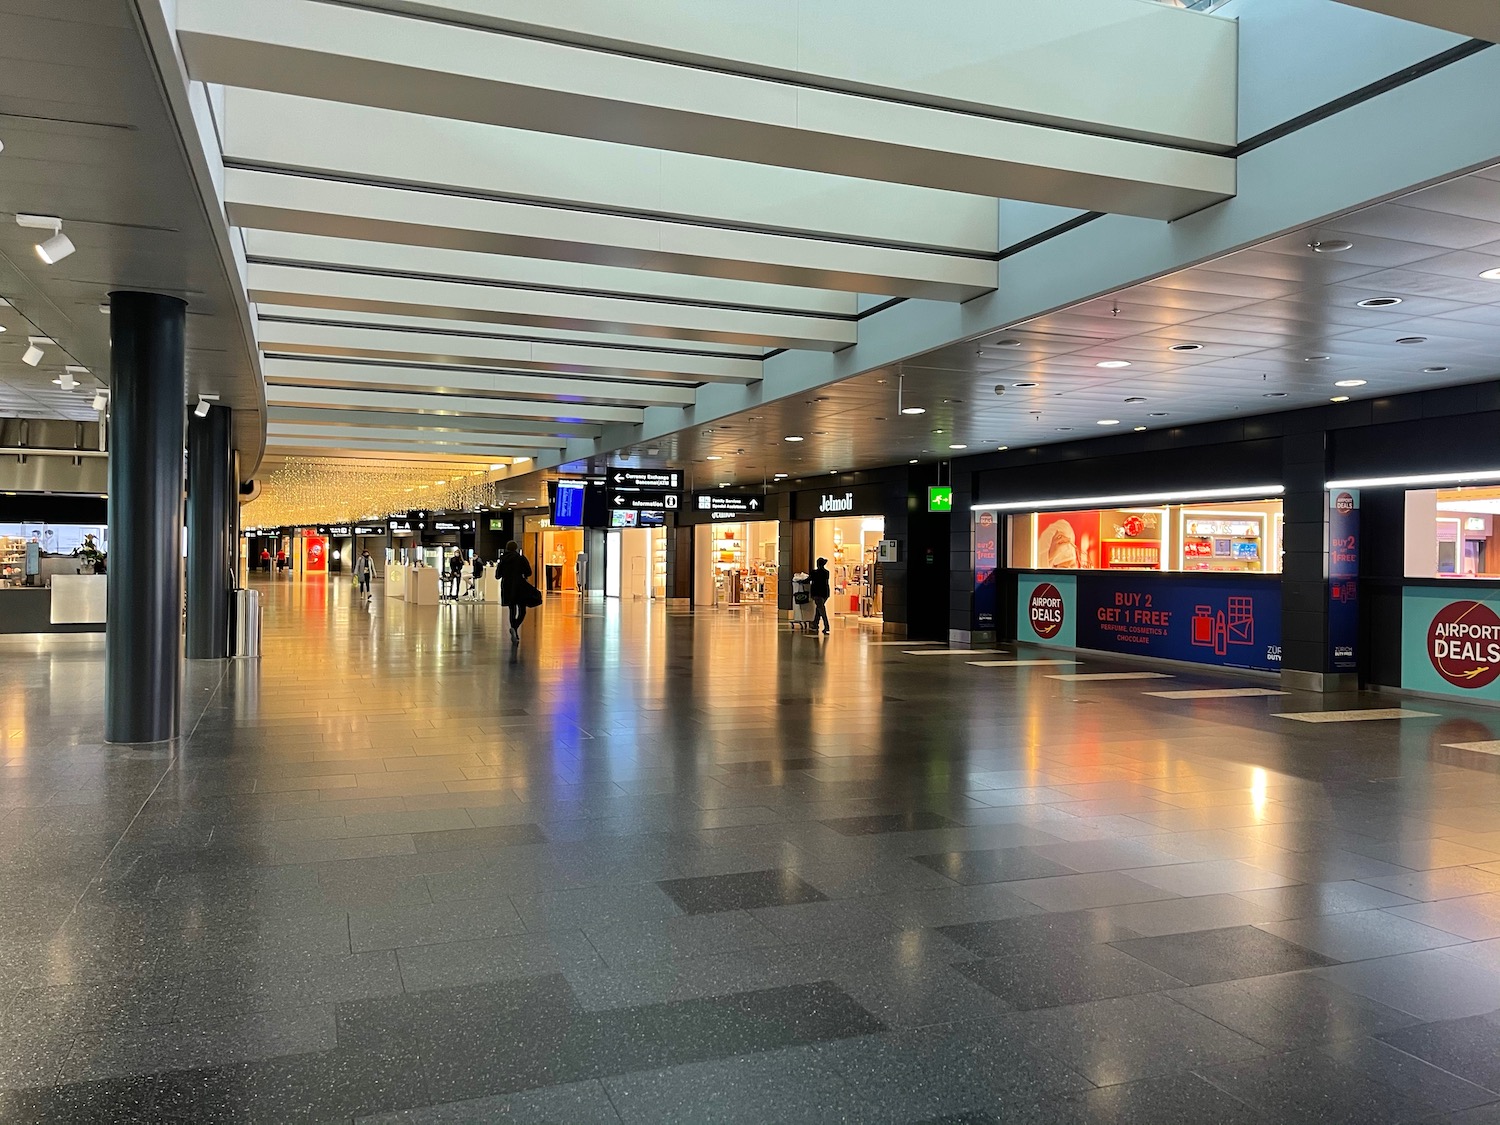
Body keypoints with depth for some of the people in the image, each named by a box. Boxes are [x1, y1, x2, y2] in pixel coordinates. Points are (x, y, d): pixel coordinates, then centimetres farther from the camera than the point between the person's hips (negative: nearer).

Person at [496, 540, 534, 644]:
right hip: (519, 588, -4)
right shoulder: (521, 558, -6)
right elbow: (528, 573, -10)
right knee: (522, 611, 2)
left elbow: (497, 576, 6)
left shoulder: (503, 559, 3)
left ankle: (515, 636, 13)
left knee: (512, 611, 14)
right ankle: (514, 627, -26)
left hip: (507, 589, 4)